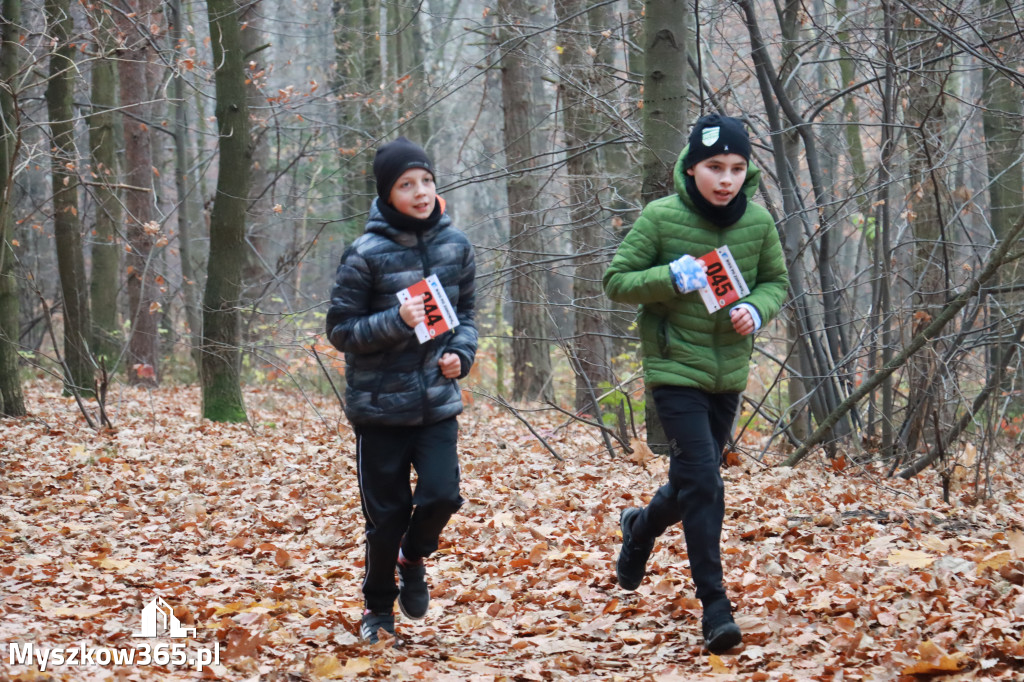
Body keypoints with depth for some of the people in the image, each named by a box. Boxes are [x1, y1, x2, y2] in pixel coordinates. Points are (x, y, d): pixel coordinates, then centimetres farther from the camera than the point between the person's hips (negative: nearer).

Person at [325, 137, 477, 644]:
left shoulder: (455, 245, 1)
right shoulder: (367, 254, -12)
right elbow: (339, 329, -8)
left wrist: (460, 352, -4)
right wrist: (396, 322, -22)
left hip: (438, 403, 3)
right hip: (380, 406, -3)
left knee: (441, 494, -13)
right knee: (387, 515, 4)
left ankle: (413, 559, 20)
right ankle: (378, 607, 28)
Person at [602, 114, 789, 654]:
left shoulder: (758, 221, -2)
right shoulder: (659, 218, -12)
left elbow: (776, 282, 11)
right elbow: (616, 281, -6)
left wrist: (757, 309, -11)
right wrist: (670, 278, -24)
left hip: (729, 375, 5)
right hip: (675, 369, -5)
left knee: (691, 481, 17)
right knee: (703, 483, -14)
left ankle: (640, 526, 50)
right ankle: (715, 606, -7)